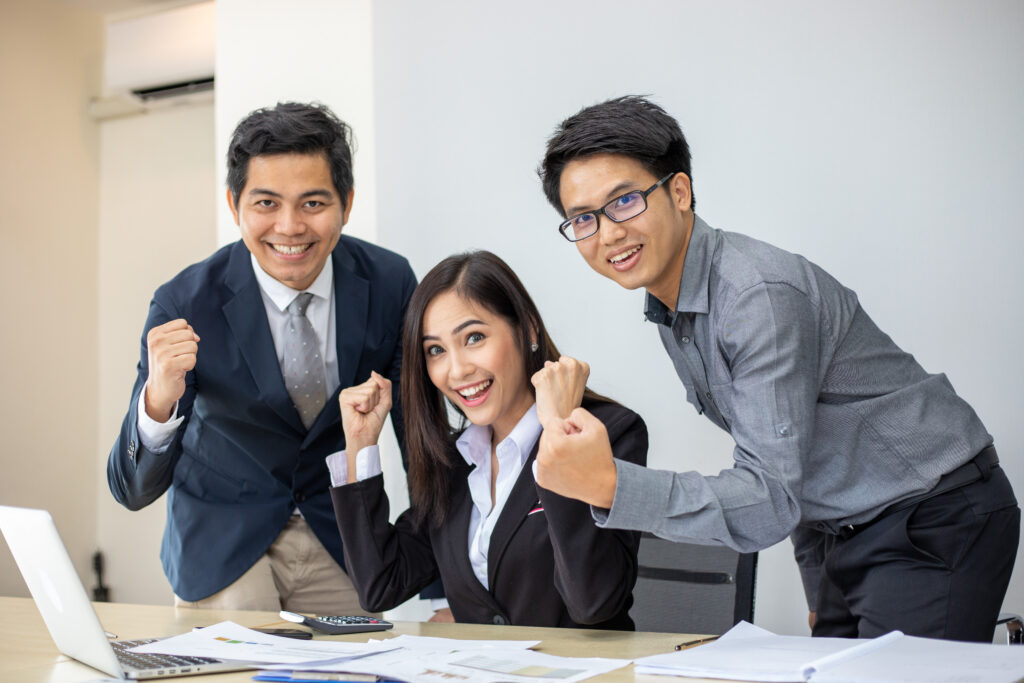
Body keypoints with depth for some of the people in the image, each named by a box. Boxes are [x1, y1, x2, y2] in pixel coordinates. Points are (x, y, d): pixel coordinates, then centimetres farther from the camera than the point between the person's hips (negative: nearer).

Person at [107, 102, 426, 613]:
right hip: (223, 541, -2)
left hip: (340, 536, 2)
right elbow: (133, 490, -21)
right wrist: (158, 402, -43)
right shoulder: (185, 305, -21)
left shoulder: (389, 282, -15)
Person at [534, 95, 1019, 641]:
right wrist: (820, 587, 15)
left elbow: (770, 502, -30)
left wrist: (609, 485, -41)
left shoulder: (759, 294, -25)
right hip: (849, 534, 8)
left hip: (934, 524, -8)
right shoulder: (667, 311, 4)